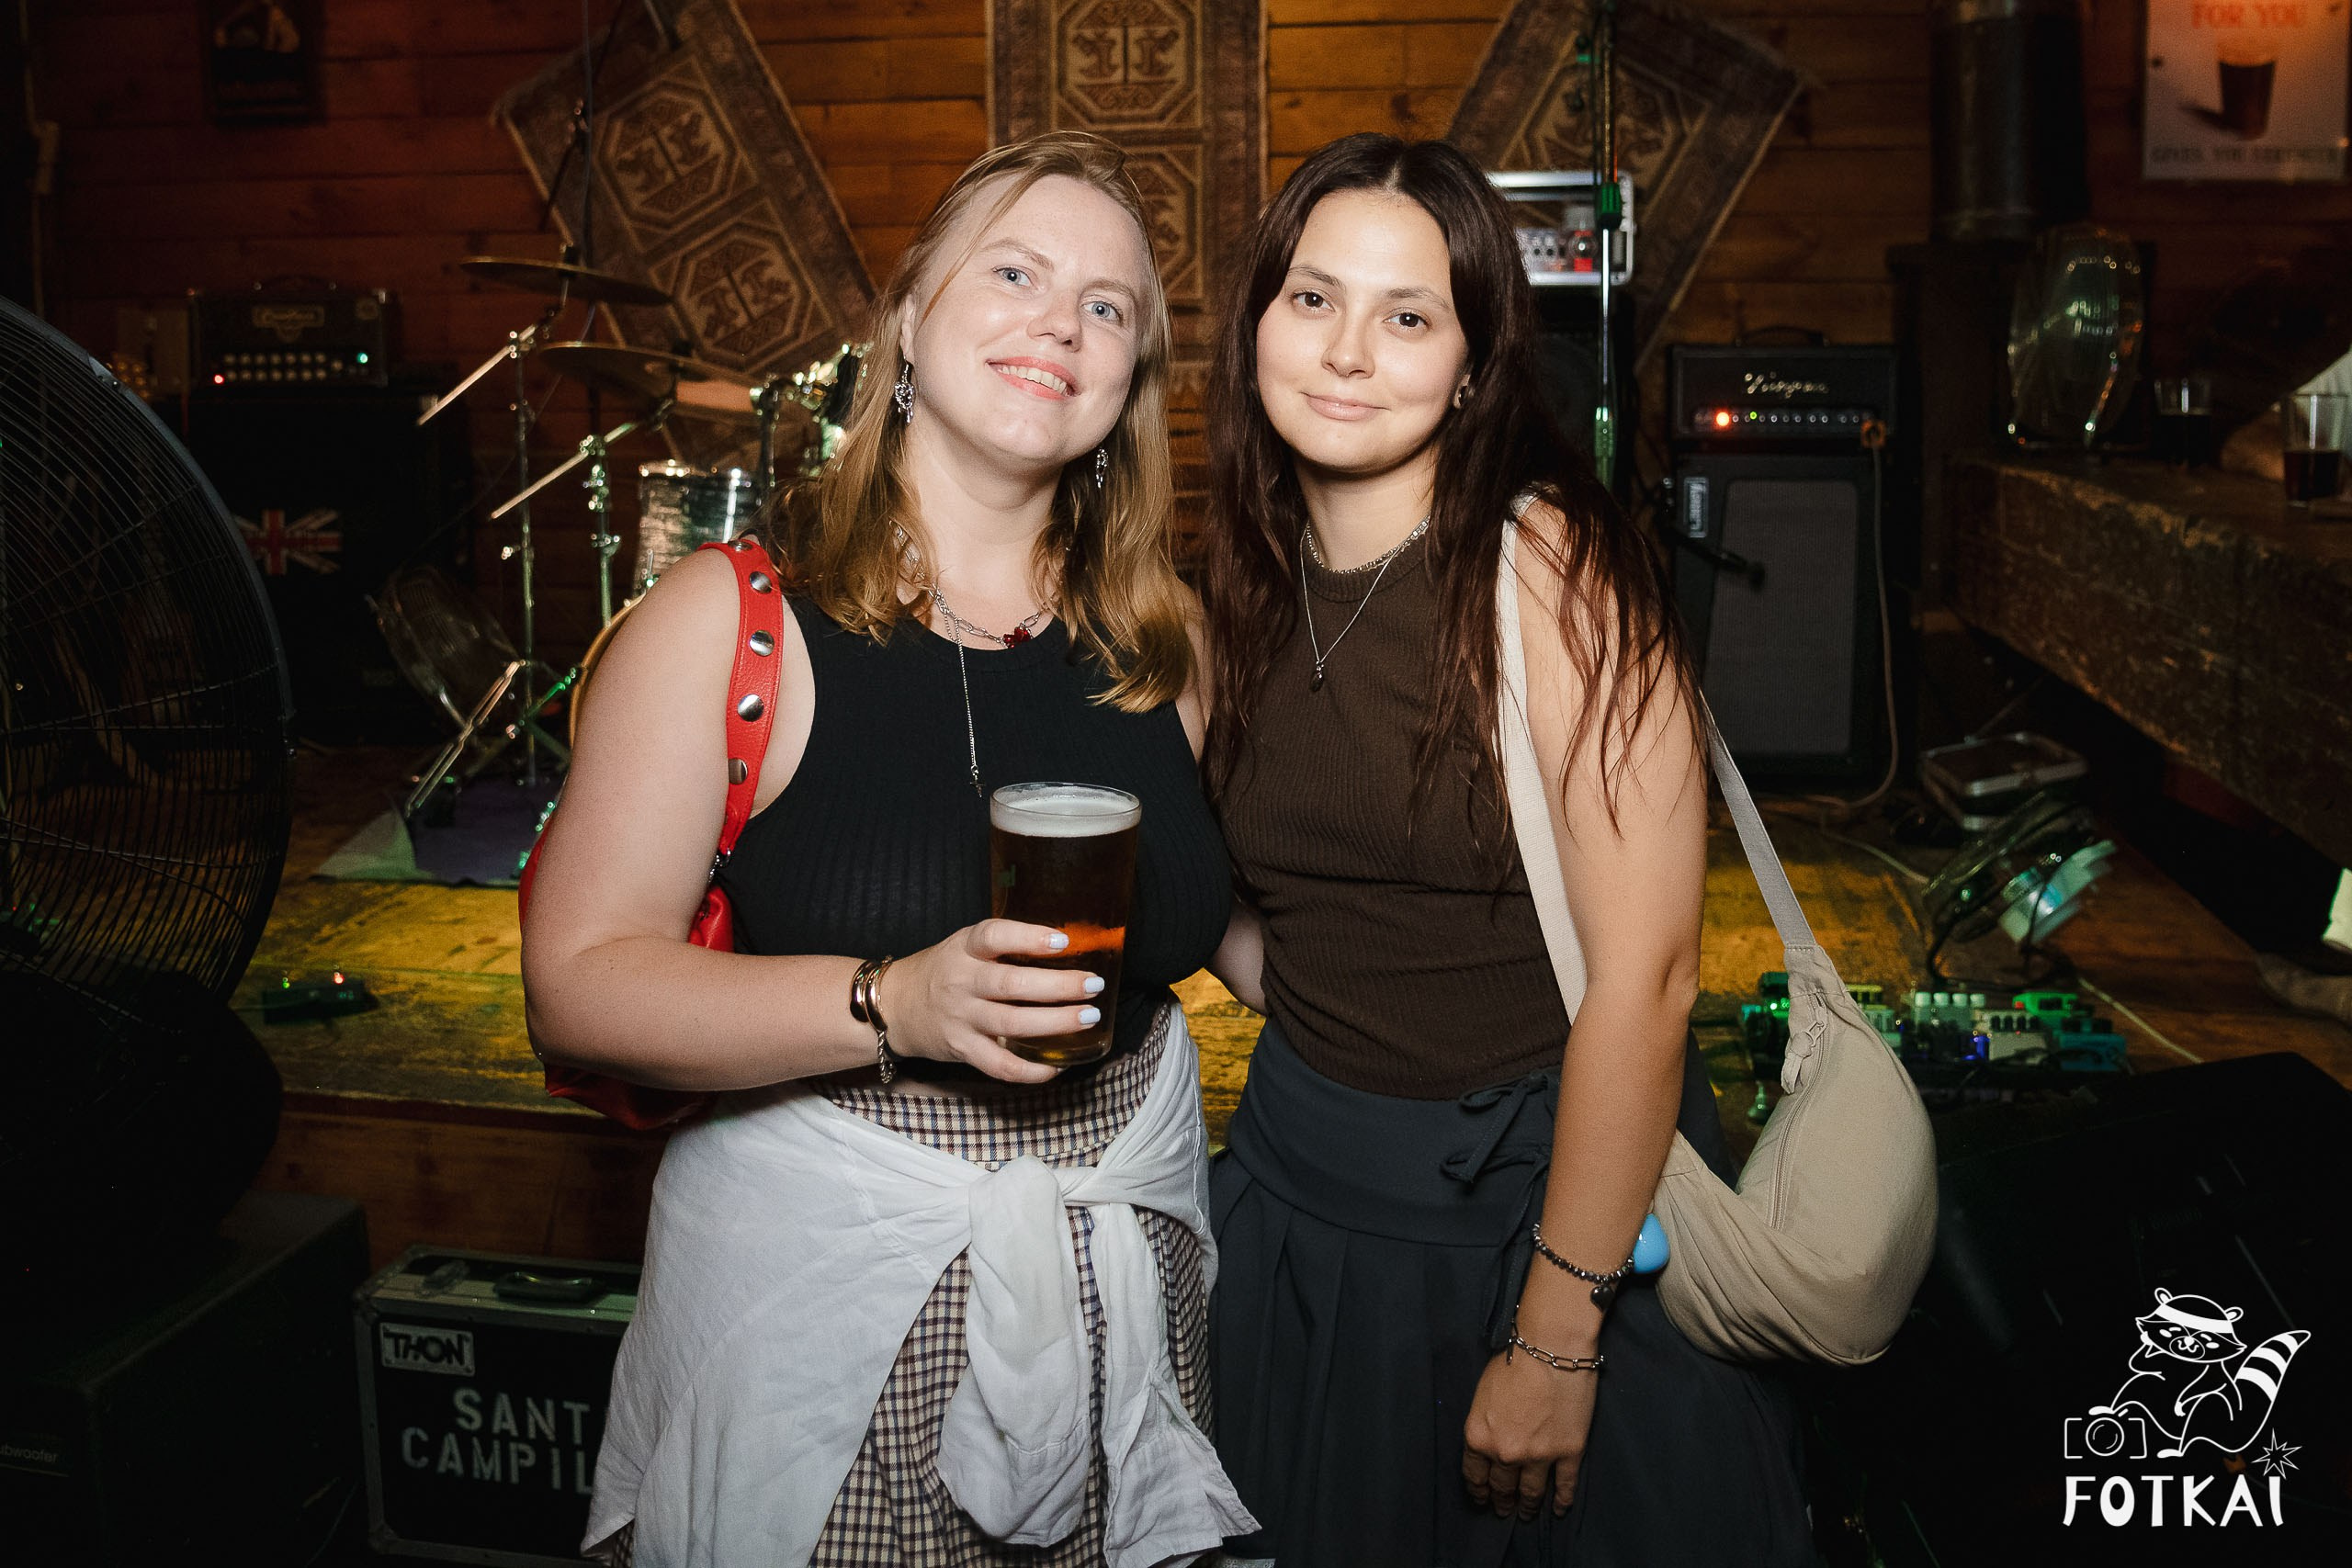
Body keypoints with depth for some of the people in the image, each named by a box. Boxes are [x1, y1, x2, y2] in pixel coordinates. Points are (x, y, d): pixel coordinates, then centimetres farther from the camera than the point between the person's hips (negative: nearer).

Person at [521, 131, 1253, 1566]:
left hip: (1120, 1280, 5)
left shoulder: (1154, 639, 1)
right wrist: (895, 1005, -28)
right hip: (828, 1294, -4)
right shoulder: (733, 617, -12)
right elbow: (578, 987, -16)